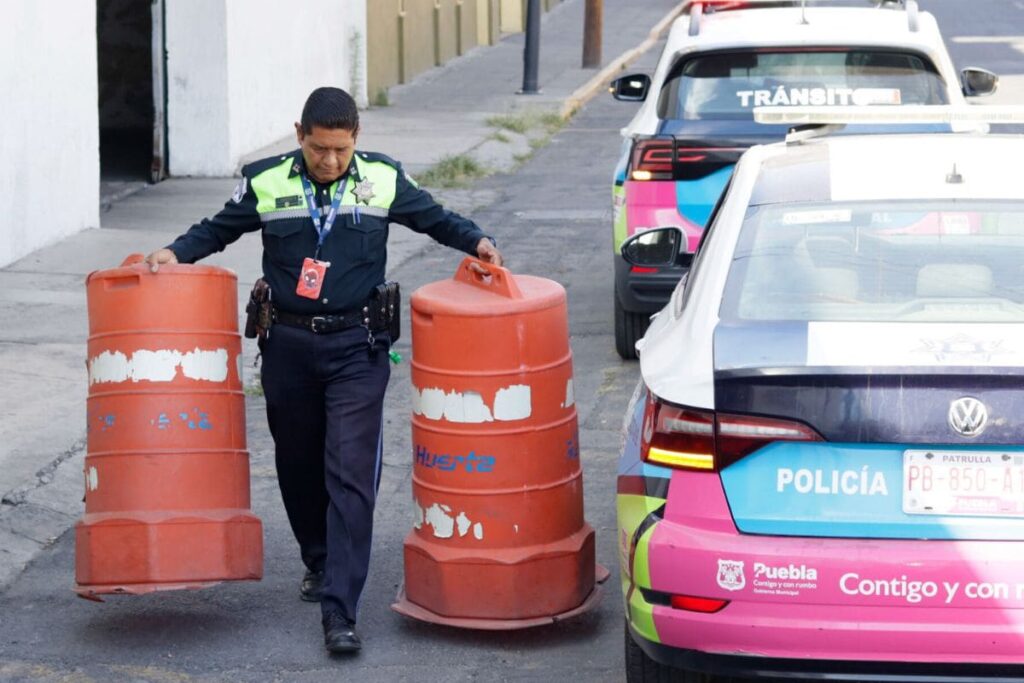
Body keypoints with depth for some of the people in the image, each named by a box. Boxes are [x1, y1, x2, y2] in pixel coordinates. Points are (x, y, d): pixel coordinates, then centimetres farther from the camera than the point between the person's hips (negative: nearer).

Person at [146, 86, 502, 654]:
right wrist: (176, 252, -4)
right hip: (288, 346, 2)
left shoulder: (383, 180, 0)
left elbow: (432, 217, 14)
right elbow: (219, 229, 12)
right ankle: (319, 562, 40)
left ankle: (340, 611, -14)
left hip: (357, 348, -2)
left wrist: (476, 241, -1)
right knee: (298, 464, 14)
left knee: (350, 474, -10)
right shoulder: (265, 183, -1)